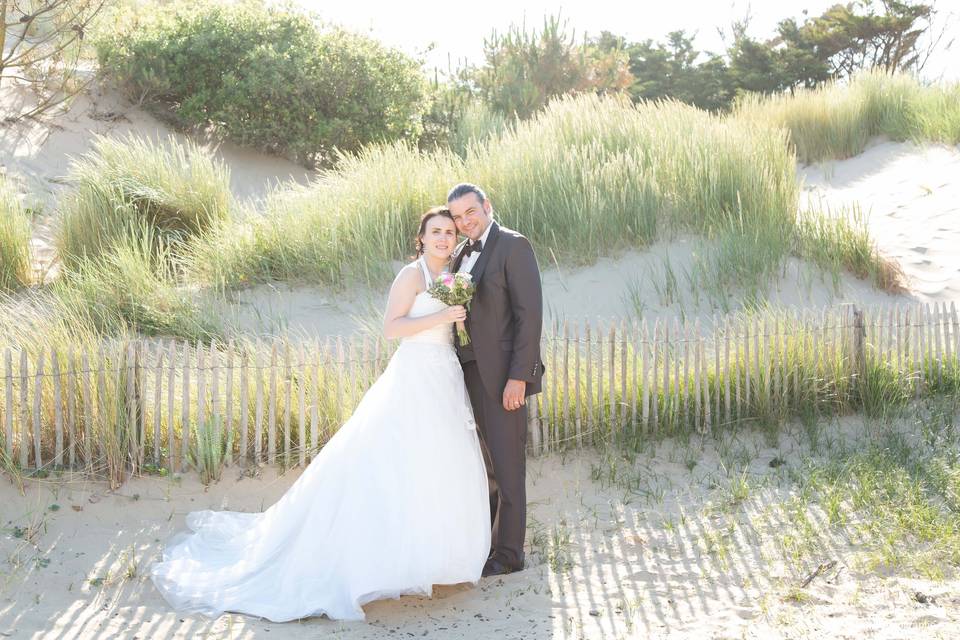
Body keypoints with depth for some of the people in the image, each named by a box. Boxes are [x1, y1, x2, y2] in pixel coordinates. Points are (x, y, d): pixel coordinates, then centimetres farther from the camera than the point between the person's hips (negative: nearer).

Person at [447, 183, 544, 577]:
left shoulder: (512, 246, -8)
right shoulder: (461, 254, 15)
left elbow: (530, 314, -14)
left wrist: (518, 377, -18)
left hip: (501, 374, -7)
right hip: (468, 373, 7)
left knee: (507, 466, -1)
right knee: (481, 464, 15)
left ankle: (509, 553, 8)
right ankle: (482, 541, 26)